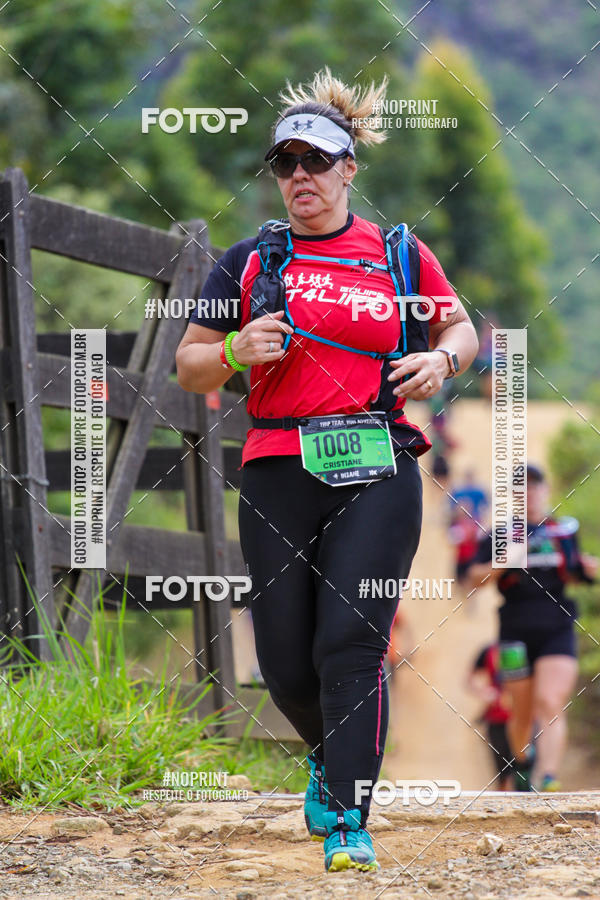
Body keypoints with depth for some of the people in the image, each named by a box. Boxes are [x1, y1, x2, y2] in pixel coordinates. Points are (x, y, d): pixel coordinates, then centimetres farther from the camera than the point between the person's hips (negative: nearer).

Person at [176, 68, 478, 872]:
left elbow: (461, 328, 21)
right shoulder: (250, 261, 9)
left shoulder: (399, 254, 8)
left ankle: (347, 821, -11)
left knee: (353, 642, -14)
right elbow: (188, 367, 12)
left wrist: (442, 360, -1)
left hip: (377, 473, -2)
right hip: (279, 473, 2)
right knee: (285, 660, 3)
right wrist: (236, 351, -9)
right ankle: (330, 755, 35)